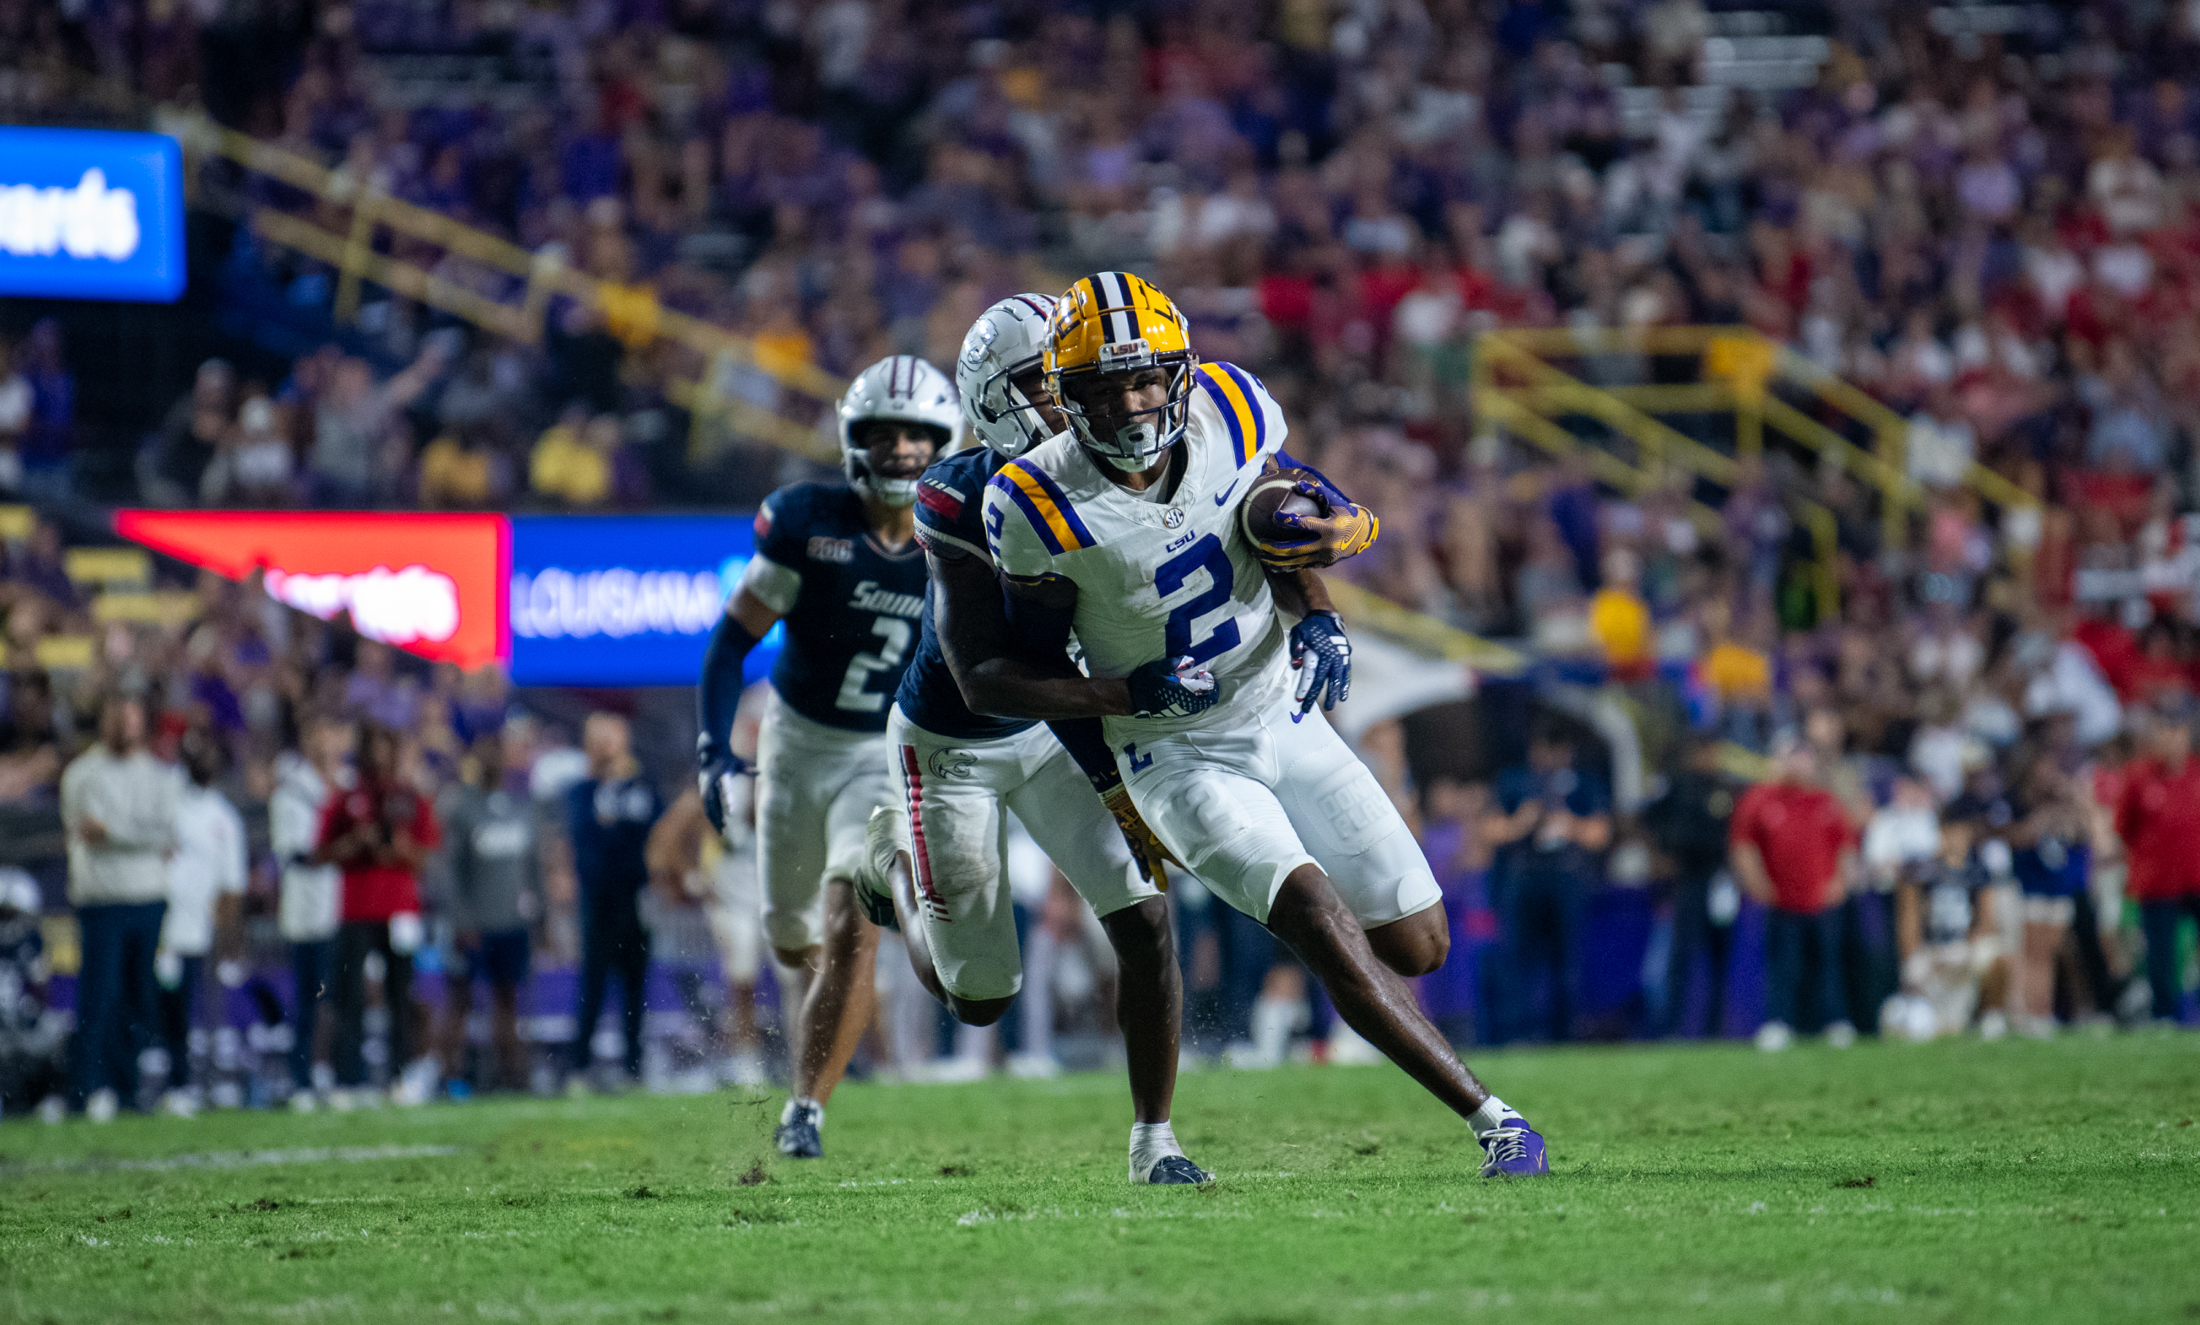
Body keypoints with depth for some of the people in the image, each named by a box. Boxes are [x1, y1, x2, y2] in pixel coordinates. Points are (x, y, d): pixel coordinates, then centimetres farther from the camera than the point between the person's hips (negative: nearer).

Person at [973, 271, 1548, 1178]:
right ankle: (1492, 1121, -22)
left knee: (1418, 946, 5)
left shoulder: (1232, 414, -10)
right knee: (1322, 923, -26)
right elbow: (995, 683, -14)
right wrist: (1134, 694, -26)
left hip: (1285, 720, 5)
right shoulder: (1043, 508, -21)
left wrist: (1316, 618, -11)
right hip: (1180, 758, -5)